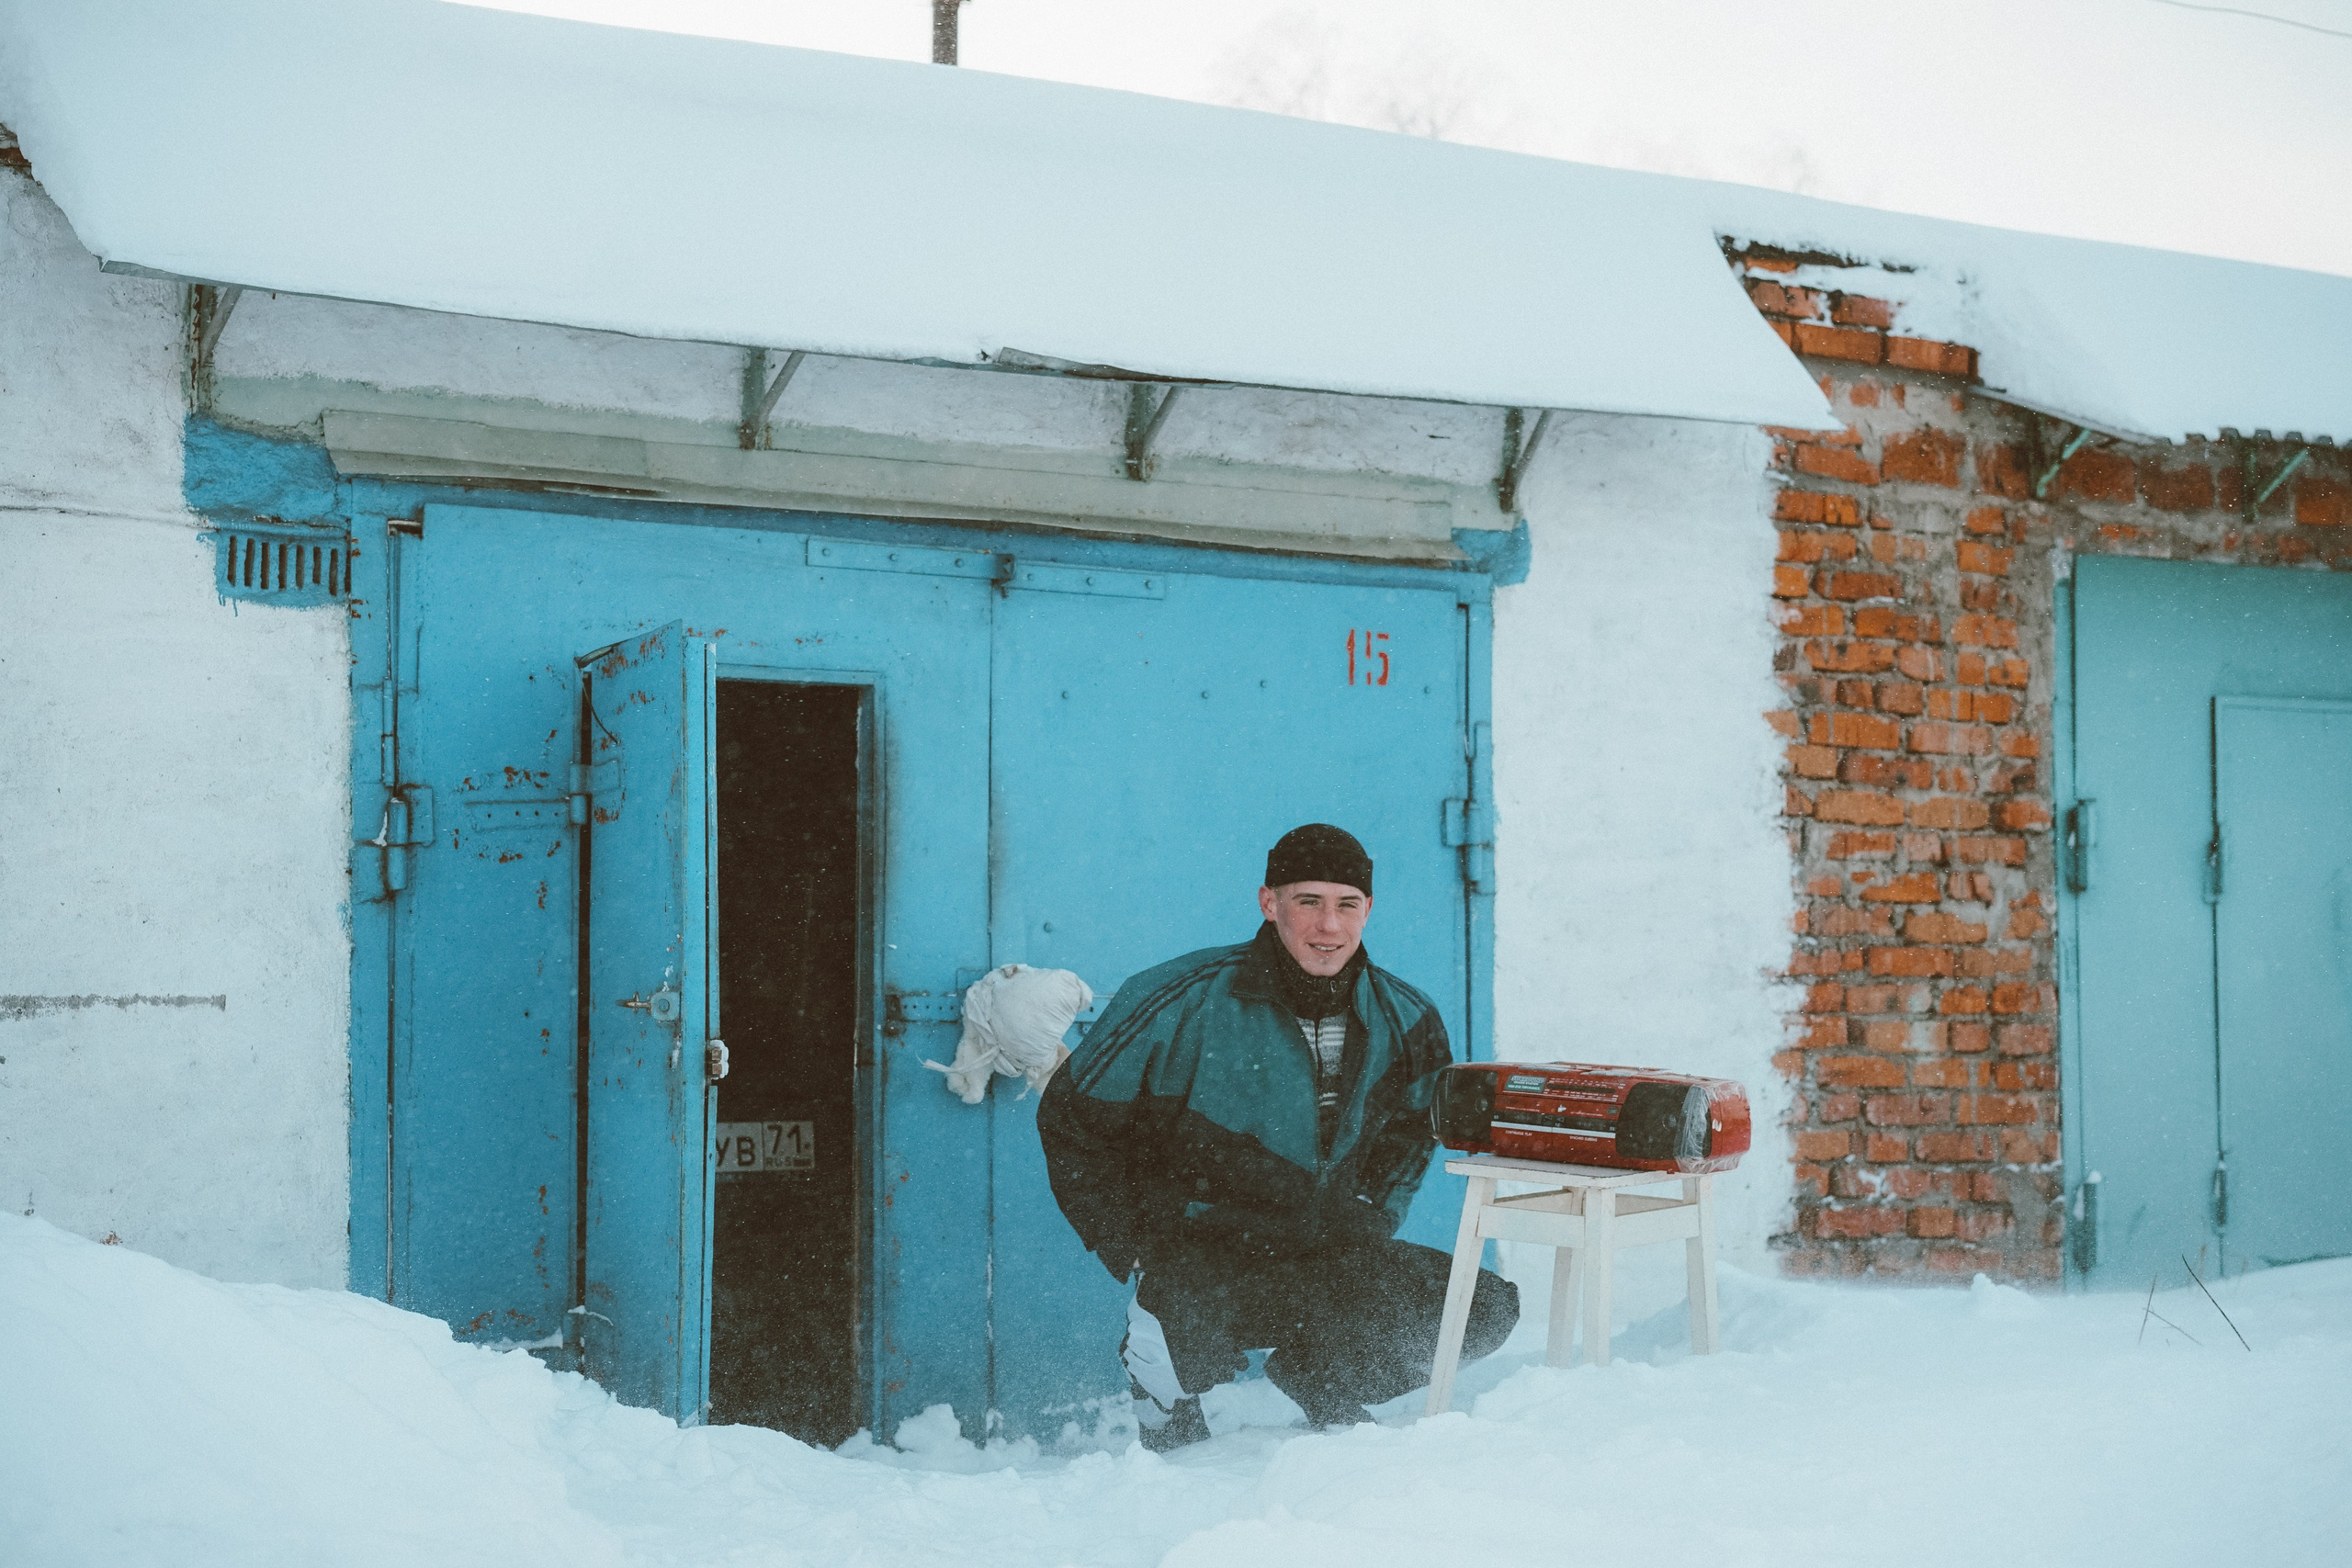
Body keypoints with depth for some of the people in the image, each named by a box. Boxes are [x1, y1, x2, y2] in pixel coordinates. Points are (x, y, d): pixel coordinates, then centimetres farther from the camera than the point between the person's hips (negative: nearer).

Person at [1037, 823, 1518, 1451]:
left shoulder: (1406, 1021, -2)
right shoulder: (1182, 1003, -16)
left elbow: (1410, 1131, 20)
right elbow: (1071, 1120, -6)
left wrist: (1370, 1228, 7)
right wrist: (1134, 1254, -10)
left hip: (1328, 1256, 5)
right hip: (1196, 1252, -5)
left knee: (1487, 1306, -8)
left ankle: (1325, 1374, 15)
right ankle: (1158, 1359, 2)